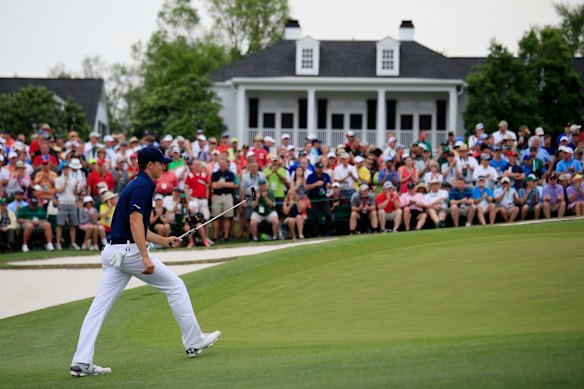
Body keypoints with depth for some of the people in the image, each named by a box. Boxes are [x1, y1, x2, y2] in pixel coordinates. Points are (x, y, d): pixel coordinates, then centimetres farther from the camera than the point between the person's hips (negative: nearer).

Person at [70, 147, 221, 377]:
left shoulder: (135, 185, 21)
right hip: (129, 251, -9)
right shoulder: (143, 186, -9)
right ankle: (194, 341, 16)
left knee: (99, 307, -1)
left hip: (112, 252, 9)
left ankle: (81, 362, -9)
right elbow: (135, 222, -20)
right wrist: (146, 258, -25)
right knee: (175, 286, 7)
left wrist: (163, 240, 32)